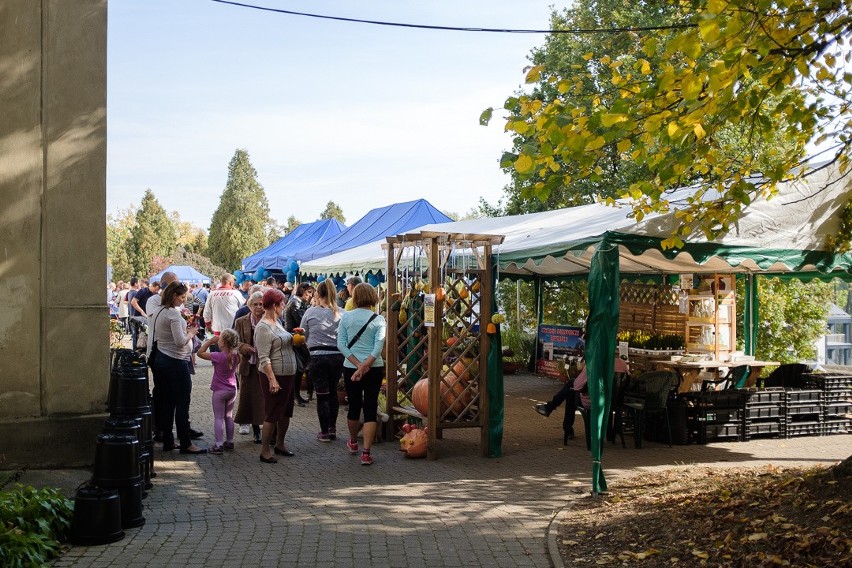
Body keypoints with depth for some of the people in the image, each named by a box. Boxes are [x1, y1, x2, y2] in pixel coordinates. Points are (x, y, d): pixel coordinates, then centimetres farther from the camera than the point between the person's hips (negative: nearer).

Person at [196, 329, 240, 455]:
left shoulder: (219, 357, -22)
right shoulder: (236, 356, -4)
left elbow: (200, 353, -18)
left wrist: (210, 341, -12)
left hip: (219, 391, -6)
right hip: (232, 390, 6)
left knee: (218, 418, 0)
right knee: (228, 416, 16)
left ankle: (219, 444, -2)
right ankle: (229, 442, 22)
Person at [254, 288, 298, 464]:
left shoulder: (277, 322, 10)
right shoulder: (263, 328, -17)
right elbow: (264, 358, -21)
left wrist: (295, 337, 8)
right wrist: (272, 380, -25)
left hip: (288, 374, 9)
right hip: (274, 376, -9)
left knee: (286, 412, 17)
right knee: (272, 415, -2)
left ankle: (280, 445, 32)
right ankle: (264, 451, 7)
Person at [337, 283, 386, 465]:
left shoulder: (346, 317, -1)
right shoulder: (378, 320, -5)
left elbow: (341, 344, -7)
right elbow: (378, 347, -15)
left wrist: (358, 365, -10)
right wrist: (365, 366, -15)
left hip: (350, 367, 2)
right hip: (374, 368, -2)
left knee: (354, 406, 18)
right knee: (370, 409, 2)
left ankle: (353, 443, 41)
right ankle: (366, 453, -3)